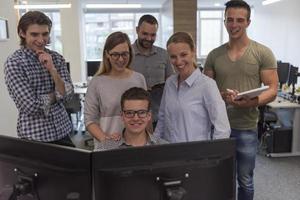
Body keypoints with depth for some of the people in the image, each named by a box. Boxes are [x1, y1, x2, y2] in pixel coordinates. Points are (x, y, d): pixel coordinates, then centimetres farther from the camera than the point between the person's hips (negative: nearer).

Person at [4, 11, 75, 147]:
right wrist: (55, 95, -4)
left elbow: (67, 95, -5)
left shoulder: (56, 58, 3)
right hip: (35, 137, -4)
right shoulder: (14, 63, -11)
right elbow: (30, 105, -18)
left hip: (63, 132, 5)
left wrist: (52, 69, -16)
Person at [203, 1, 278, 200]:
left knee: (245, 181, 13)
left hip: (246, 128, -2)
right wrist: (221, 95, -14)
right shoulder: (214, 55, 5)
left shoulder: (263, 53, -3)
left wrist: (254, 101, -25)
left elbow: (272, 90, -5)